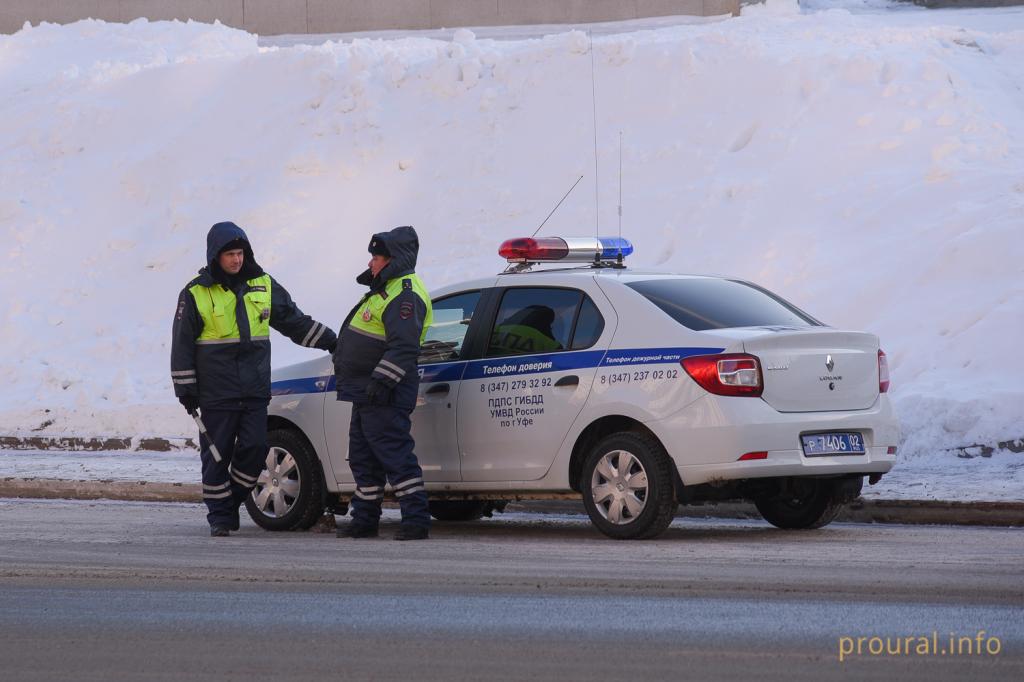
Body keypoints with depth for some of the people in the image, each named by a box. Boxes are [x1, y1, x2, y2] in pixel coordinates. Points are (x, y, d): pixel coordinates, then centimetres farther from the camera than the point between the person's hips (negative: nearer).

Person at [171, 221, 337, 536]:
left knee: (255, 449, -2)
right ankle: (220, 516, 9)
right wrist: (185, 389, -3)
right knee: (217, 455, 0)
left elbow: (296, 322, 18)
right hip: (216, 391, -3)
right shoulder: (196, 293, -2)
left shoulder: (263, 285, 9)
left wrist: (332, 342, 14)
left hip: (255, 390, 3)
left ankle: (233, 500, 19)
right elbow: (182, 345, 1)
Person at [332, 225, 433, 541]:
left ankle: (417, 521, -13)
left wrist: (381, 381, -29)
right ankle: (365, 520, 25)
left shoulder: (405, 295, -17)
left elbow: (404, 346, -26)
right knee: (363, 456, 16)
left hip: (384, 395, -11)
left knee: (394, 453, -13)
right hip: (368, 392, 11)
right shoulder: (387, 288, 19)